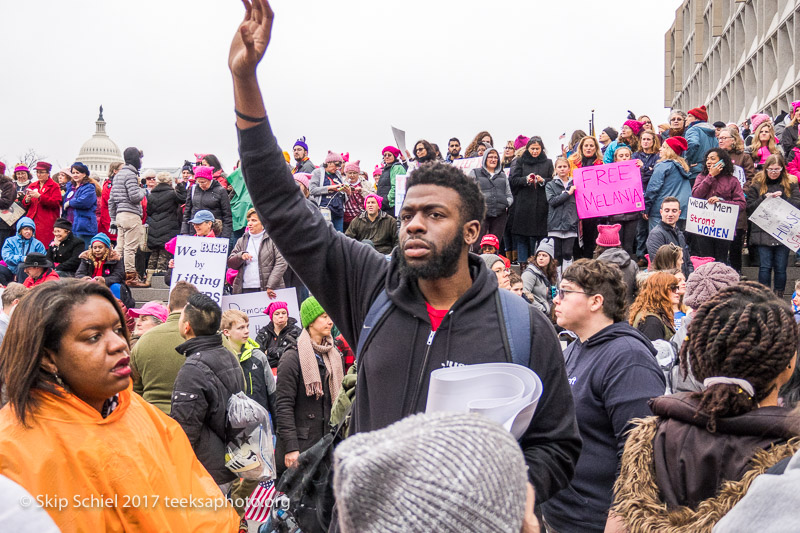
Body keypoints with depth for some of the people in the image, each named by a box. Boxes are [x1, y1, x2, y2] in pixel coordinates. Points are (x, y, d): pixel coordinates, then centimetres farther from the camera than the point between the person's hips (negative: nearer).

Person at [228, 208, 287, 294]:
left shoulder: (272, 239, 3)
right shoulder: (242, 241, 17)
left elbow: (281, 263, -5)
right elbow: (230, 264, 15)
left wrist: (270, 286, -14)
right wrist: (241, 256, -7)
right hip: (245, 290, 3)